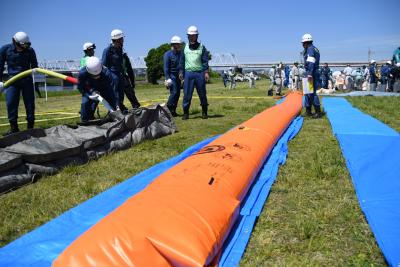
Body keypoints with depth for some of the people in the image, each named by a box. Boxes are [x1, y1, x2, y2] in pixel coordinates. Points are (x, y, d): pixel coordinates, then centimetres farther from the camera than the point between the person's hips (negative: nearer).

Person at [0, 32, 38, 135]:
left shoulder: (30, 50, -3)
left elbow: (34, 65, 8)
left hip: (27, 80, 0)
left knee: (30, 103, 2)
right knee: (11, 103, -7)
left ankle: (30, 126, 13)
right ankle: (14, 127, 2)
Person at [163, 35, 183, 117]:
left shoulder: (180, 53, 9)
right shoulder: (168, 54, -7)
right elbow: (166, 67, -10)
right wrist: (167, 78, -17)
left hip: (178, 76, 6)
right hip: (171, 76, -6)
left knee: (178, 93, 5)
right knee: (174, 92, -14)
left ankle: (173, 110, 14)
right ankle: (168, 109, -3)